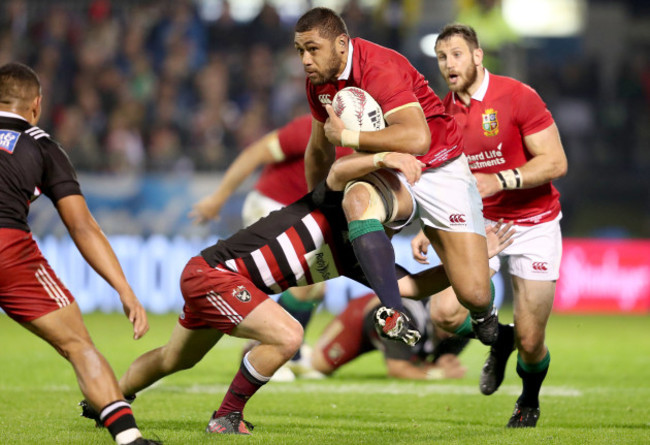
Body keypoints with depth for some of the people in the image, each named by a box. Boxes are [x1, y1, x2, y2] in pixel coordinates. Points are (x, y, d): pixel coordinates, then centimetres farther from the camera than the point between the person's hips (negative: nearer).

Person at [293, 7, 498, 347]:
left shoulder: (379, 69, -26)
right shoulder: (318, 82, 0)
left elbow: (417, 138, -40)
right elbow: (319, 150, 18)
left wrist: (347, 136, -31)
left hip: (438, 168, -6)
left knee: (474, 293, -13)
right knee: (356, 199, -34)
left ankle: (482, 314, 27)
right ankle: (394, 314, -37)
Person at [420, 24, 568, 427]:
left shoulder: (518, 97, -15)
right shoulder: (443, 113, 1)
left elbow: (556, 163, -18)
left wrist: (500, 181, -29)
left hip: (534, 226, -4)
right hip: (481, 225, 4)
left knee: (530, 342, -5)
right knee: (447, 314, -16)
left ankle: (529, 402, 30)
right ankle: (499, 338, 19)